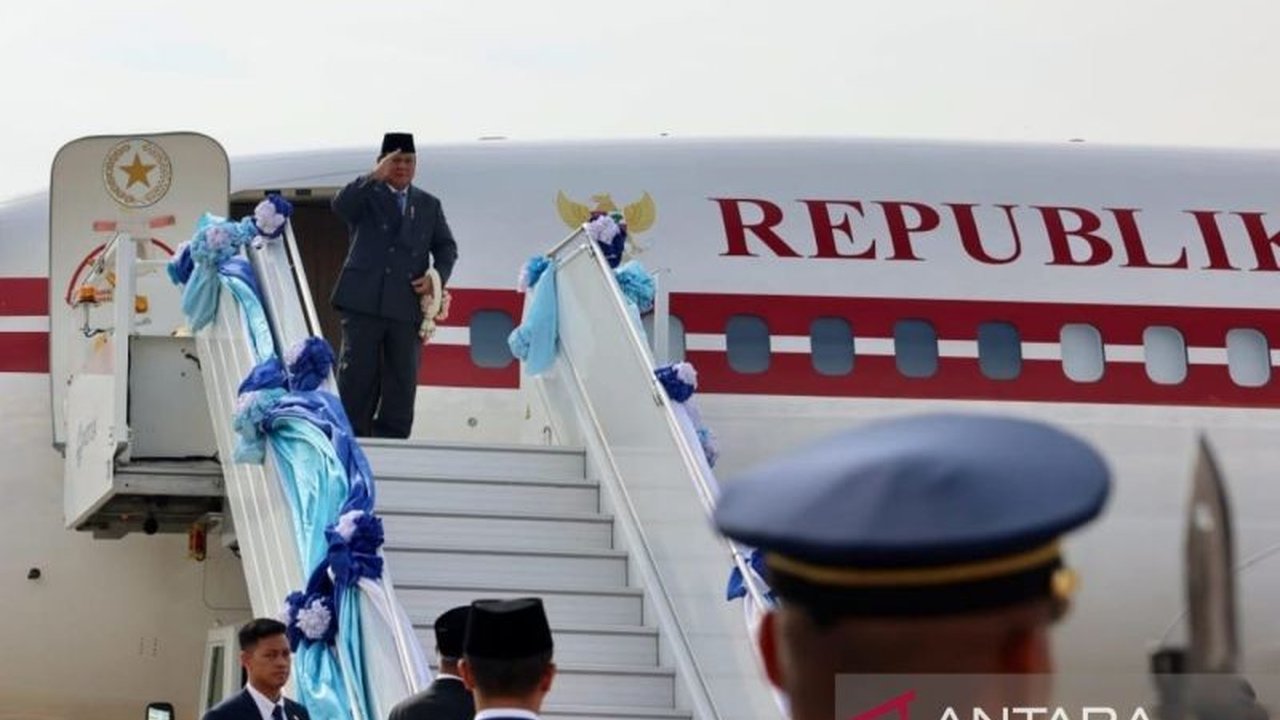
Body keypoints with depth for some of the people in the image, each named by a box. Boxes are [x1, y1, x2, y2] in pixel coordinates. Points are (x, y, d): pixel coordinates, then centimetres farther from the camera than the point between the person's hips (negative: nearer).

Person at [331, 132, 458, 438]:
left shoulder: (429, 205, 18)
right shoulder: (366, 195, 7)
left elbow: (446, 247, 16)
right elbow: (340, 206, -15)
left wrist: (437, 276, -3)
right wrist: (375, 177, -25)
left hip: (407, 306, 3)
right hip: (364, 303, -3)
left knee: (402, 381, 1)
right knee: (357, 376, -3)